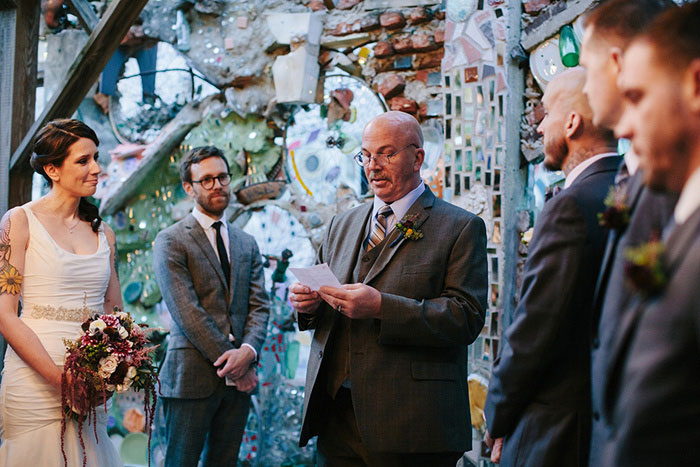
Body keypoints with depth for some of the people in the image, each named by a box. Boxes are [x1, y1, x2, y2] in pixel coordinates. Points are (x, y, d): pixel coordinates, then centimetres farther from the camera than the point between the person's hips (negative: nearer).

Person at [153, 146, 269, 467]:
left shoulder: (246, 244, 16)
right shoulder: (170, 242, -3)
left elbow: (259, 306, 8)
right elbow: (186, 312, -11)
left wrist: (248, 351, -12)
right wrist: (232, 360, -13)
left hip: (238, 378, 5)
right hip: (192, 376, -5)